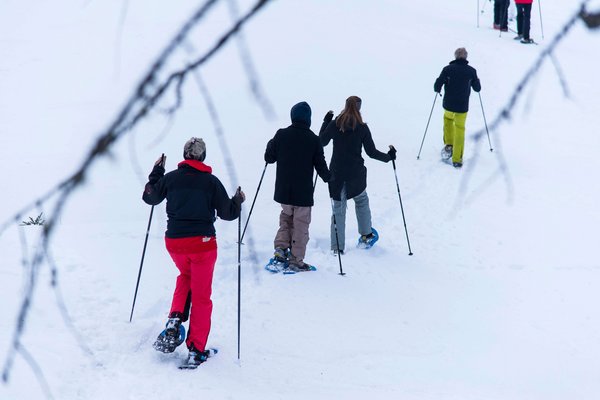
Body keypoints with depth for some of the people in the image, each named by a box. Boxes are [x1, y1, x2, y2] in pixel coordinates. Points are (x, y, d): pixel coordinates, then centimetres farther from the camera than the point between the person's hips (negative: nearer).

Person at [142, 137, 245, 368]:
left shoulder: (171, 178, 2)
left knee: (185, 276, 32)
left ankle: (175, 320, 10)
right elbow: (227, 213, 0)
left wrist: (156, 172, 29)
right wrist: (238, 201, 20)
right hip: (202, 242, -3)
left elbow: (149, 197, 17)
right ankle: (196, 350, 7)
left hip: (174, 242, 3)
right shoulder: (211, 181, -3)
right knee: (201, 296, 7)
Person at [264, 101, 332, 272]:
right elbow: (321, 167, -4)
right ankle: (296, 261, 11)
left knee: (286, 215, 26)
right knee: (300, 225, 8)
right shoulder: (313, 140, -10)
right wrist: (328, 177, 17)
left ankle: (281, 247, 11)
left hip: (283, 190, 3)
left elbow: (269, 158, 3)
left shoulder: (281, 135, -6)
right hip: (304, 193, -3)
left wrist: (270, 145, 23)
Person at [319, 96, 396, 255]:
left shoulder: (334, 124, -6)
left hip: (336, 172, 1)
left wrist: (325, 122, 18)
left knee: (338, 207, 7)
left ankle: (337, 246, 4)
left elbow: (322, 142, 7)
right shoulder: (362, 128, -10)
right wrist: (388, 157, 9)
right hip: (355, 173, -1)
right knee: (361, 200, 24)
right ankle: (366, 236, 29)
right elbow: (371, 152, -7)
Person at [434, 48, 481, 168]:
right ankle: (457, 159, 10)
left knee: (447, 118, 32)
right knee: (460, 129, 12)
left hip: (448, 105, 0)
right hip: (462, 107, 0)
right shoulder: (471, 71, -6)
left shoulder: (448, 69, -10)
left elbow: (437, 85, -10)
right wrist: (476, 81, 25)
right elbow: (477, 88, 5)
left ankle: (448, 144, 24)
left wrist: (438, 89, 12)